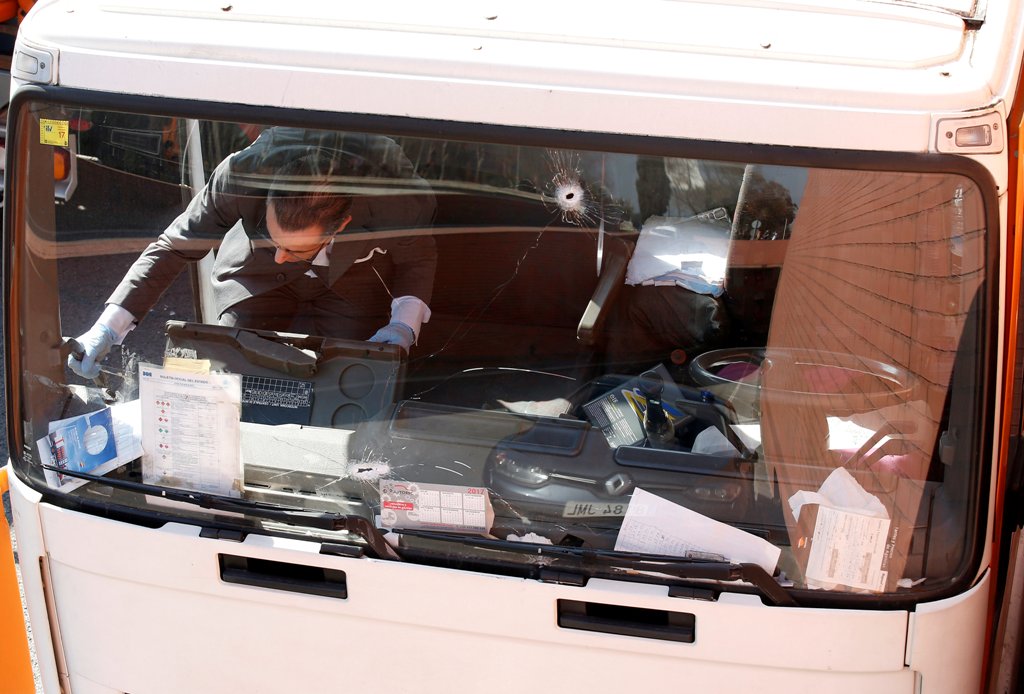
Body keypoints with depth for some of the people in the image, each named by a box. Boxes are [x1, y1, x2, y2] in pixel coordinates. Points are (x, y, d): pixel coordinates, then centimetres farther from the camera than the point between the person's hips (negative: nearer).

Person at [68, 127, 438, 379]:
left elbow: (419, 258, -15)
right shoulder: (241, 175, -39)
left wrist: (403, 327, -32)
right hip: (257, 276, 1)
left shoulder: (398, 198, -40)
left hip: (353, 279, -1)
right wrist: (108, 328, -29)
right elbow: (174, 245, -23)